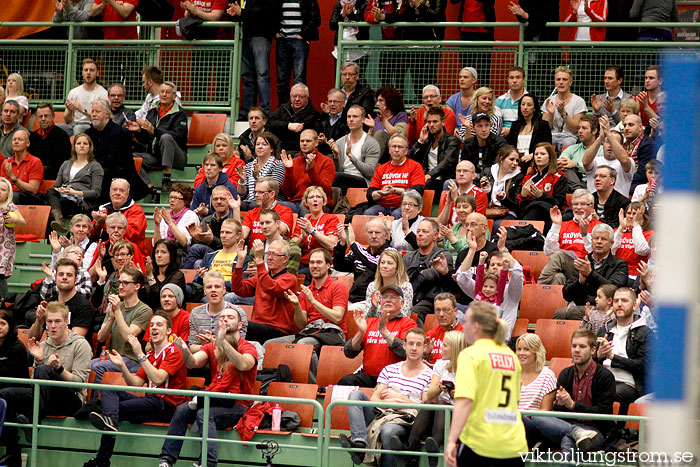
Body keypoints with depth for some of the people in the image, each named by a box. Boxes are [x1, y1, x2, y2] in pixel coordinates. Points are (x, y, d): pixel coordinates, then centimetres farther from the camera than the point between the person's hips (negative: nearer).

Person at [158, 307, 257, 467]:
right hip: (213, 400, 5)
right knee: (182, 409, -22)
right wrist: (185, 350, -23)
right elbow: (193, 363, 0)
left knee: (204, 414, -32)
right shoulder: (212, 346, 17)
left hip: (237, 405, -5)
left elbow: (243, 365, -22)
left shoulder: (247, 347, 2)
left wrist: (223, 342, -33)